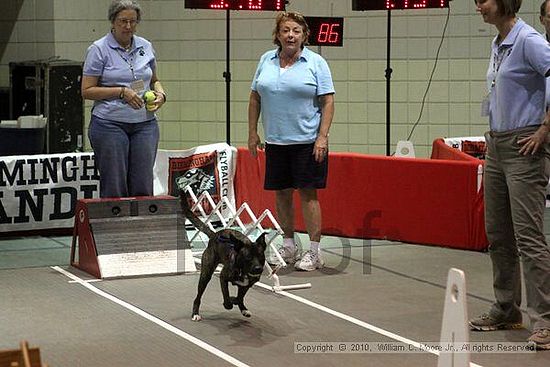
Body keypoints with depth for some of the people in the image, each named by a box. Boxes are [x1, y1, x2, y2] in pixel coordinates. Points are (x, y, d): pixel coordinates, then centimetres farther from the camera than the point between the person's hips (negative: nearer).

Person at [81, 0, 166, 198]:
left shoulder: (146, 47, 11)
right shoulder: (99, 49, -3)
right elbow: (87, 91, -6)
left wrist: (160, 94, 2)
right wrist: (121, 91, -15)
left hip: (145, 124, 4)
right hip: (109, 124, -4)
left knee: (143, 187, 3)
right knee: (114, 188, -3)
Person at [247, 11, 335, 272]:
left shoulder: (316, 63, -3)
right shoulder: (266, 61, 9)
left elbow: (328, 102, -6)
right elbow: (255, 98, 13)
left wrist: (322, 137, -13)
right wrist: (252, 132, 8)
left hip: (307, 141, -4)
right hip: (275, 142, 4)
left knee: (307, 192, -4)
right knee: (281, 193, 9)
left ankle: (314, 252, 0)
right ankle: (288, 246, 22)